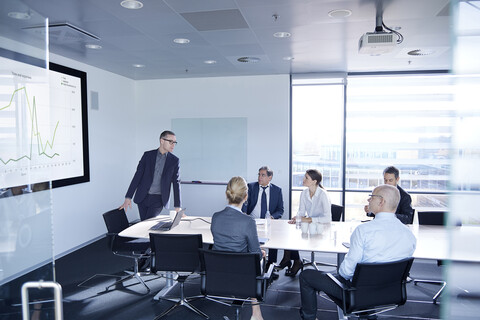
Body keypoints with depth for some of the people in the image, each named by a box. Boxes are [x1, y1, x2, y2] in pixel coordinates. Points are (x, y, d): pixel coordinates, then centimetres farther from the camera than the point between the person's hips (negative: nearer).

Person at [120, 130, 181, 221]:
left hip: (158, 199, -1)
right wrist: (128, 197, -7)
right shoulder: (148, 155, 1)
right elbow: (137, 175, -1)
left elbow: (176, 183, -2)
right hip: (143, 197, 2)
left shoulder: (174, 161, -1)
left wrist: (177, 207, -6)